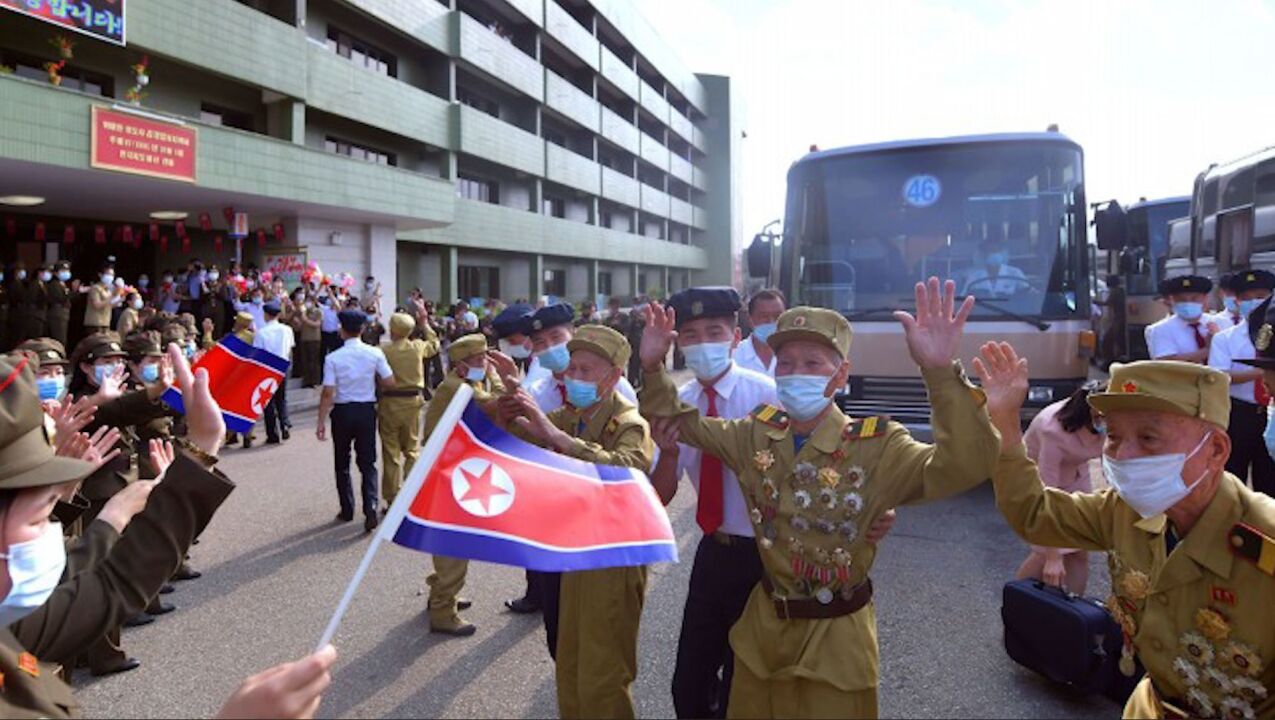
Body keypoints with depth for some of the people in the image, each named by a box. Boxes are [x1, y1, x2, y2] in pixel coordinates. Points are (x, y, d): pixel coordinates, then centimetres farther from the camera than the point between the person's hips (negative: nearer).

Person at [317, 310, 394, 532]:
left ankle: (347, 510, 23)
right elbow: (390, 383, -5)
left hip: (342, 412, -1)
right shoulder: (375, 353, -7)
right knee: (368, 463, 6)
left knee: (342, 463, 15)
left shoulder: (333, 358, -11)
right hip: (367, 410, 1)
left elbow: (328, 393, -13)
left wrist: (321, 422, -7)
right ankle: (371, 507, -11)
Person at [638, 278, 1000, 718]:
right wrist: (653, 367, -11)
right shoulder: (759, 433, -4)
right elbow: (679, 424, 7)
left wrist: (940, 372, -51)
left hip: (834, 637, -4)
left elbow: (965, 466, -36)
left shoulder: (876, 446, -20)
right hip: (762, 625, 5)